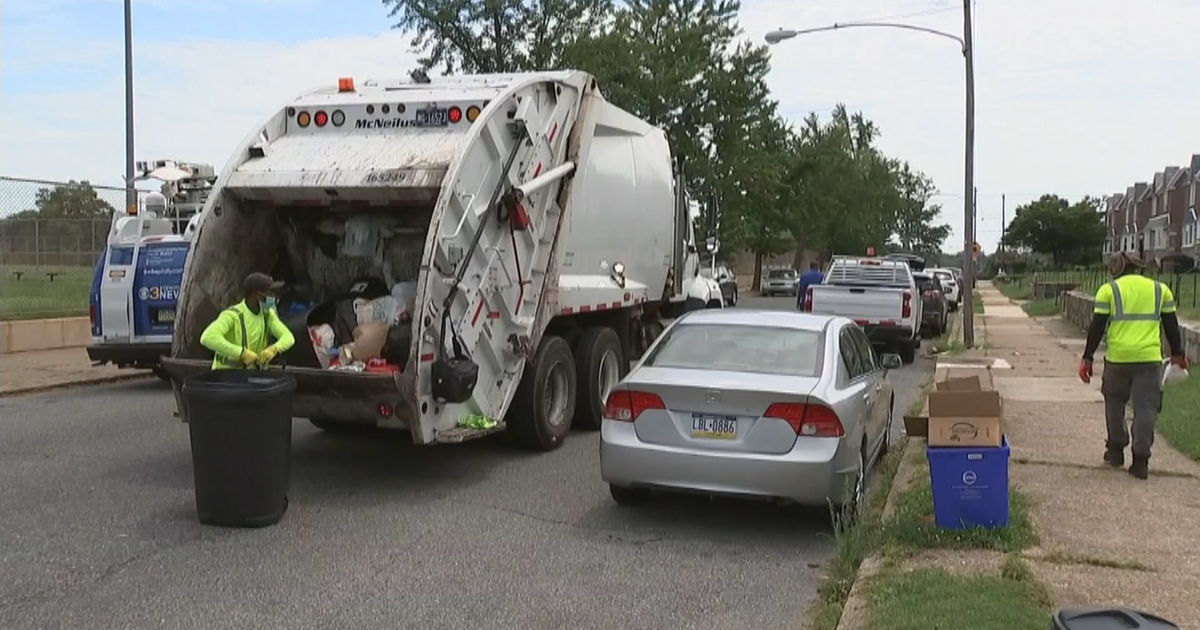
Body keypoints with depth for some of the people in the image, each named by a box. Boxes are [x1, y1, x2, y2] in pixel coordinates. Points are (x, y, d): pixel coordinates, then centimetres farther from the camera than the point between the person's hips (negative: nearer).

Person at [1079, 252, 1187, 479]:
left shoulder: (1108, 290, 1)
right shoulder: (1160, 289, 10)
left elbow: (1097, 327, -2)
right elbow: (1171, 326, 15)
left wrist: (1087, 358, 3)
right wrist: (1177, 354, 26)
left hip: (1118, 358, -1)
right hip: (1150, 358, 1)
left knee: (1115, 403, 17)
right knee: (1145, 408, 3)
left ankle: (1115, 451, 24)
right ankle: (1140, 461, 0)